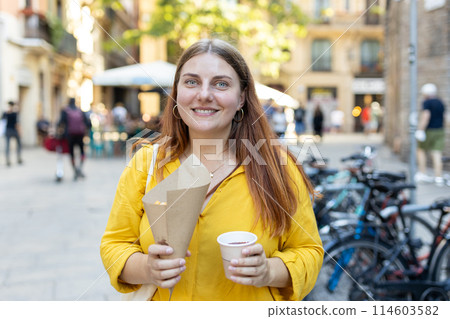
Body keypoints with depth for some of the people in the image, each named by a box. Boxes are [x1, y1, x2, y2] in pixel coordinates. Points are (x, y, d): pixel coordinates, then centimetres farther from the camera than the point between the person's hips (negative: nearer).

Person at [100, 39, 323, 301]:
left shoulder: (278, 168, -12)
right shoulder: (145, 164, -9)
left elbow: (308, 252, -7)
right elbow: (115, 245, -4)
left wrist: (270, 272, -26)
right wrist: (145, 269, -24)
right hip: (164, 304, 1)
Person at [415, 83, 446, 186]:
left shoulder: (427, 102, -11)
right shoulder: (440, 103, 12)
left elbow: (426, 115, -22)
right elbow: (442, 117, 19)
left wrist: (420, 129, -23)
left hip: (428, 131, -6)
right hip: (440, 131, 6)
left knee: (421, 150, 13)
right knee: (437, 154, 2)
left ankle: (422, 173, 12)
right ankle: (438, 177, -4)